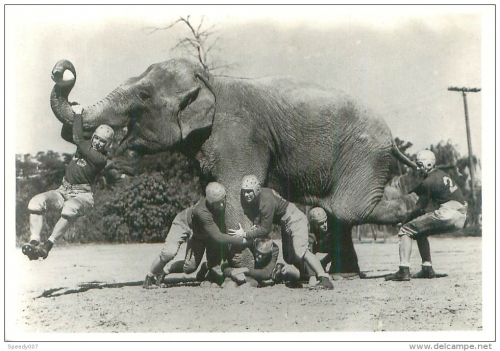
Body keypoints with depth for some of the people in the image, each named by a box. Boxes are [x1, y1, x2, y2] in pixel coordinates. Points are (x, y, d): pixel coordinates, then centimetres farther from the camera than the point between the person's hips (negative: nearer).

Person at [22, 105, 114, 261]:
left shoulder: (101, 158, -11)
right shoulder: (87, 146, 13)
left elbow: (78, 139, -15)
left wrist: (78, 113, -6)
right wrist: (72, 115, 22)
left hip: (82, 195, -7)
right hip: (63, 190, 7)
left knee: (70, 209, -42)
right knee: (36, 202, -21)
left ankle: (47, 245, -36)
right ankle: (34, 241, -31)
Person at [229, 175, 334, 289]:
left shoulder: (266, 200, -32)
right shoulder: (246, 199, -7)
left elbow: (265, 229, -28)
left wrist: (245, 235, -25)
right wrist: (256, 225, -12)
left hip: (295, 219, -10)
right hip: (285, 223, 10)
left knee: (300, 251, -28)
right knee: (288, 257, 14)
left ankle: (324, 278, -33)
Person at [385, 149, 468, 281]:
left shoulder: (428, 182, -9)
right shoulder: (441, 175, 17)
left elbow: (419, 209, -5)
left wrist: (404, 221, 6)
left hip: (448, 215, -9)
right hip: (460, 217, 9)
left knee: (405, 230, -5)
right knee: (420, 231, 25)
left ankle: (403, 271, -15)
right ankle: (427, 269, 19)